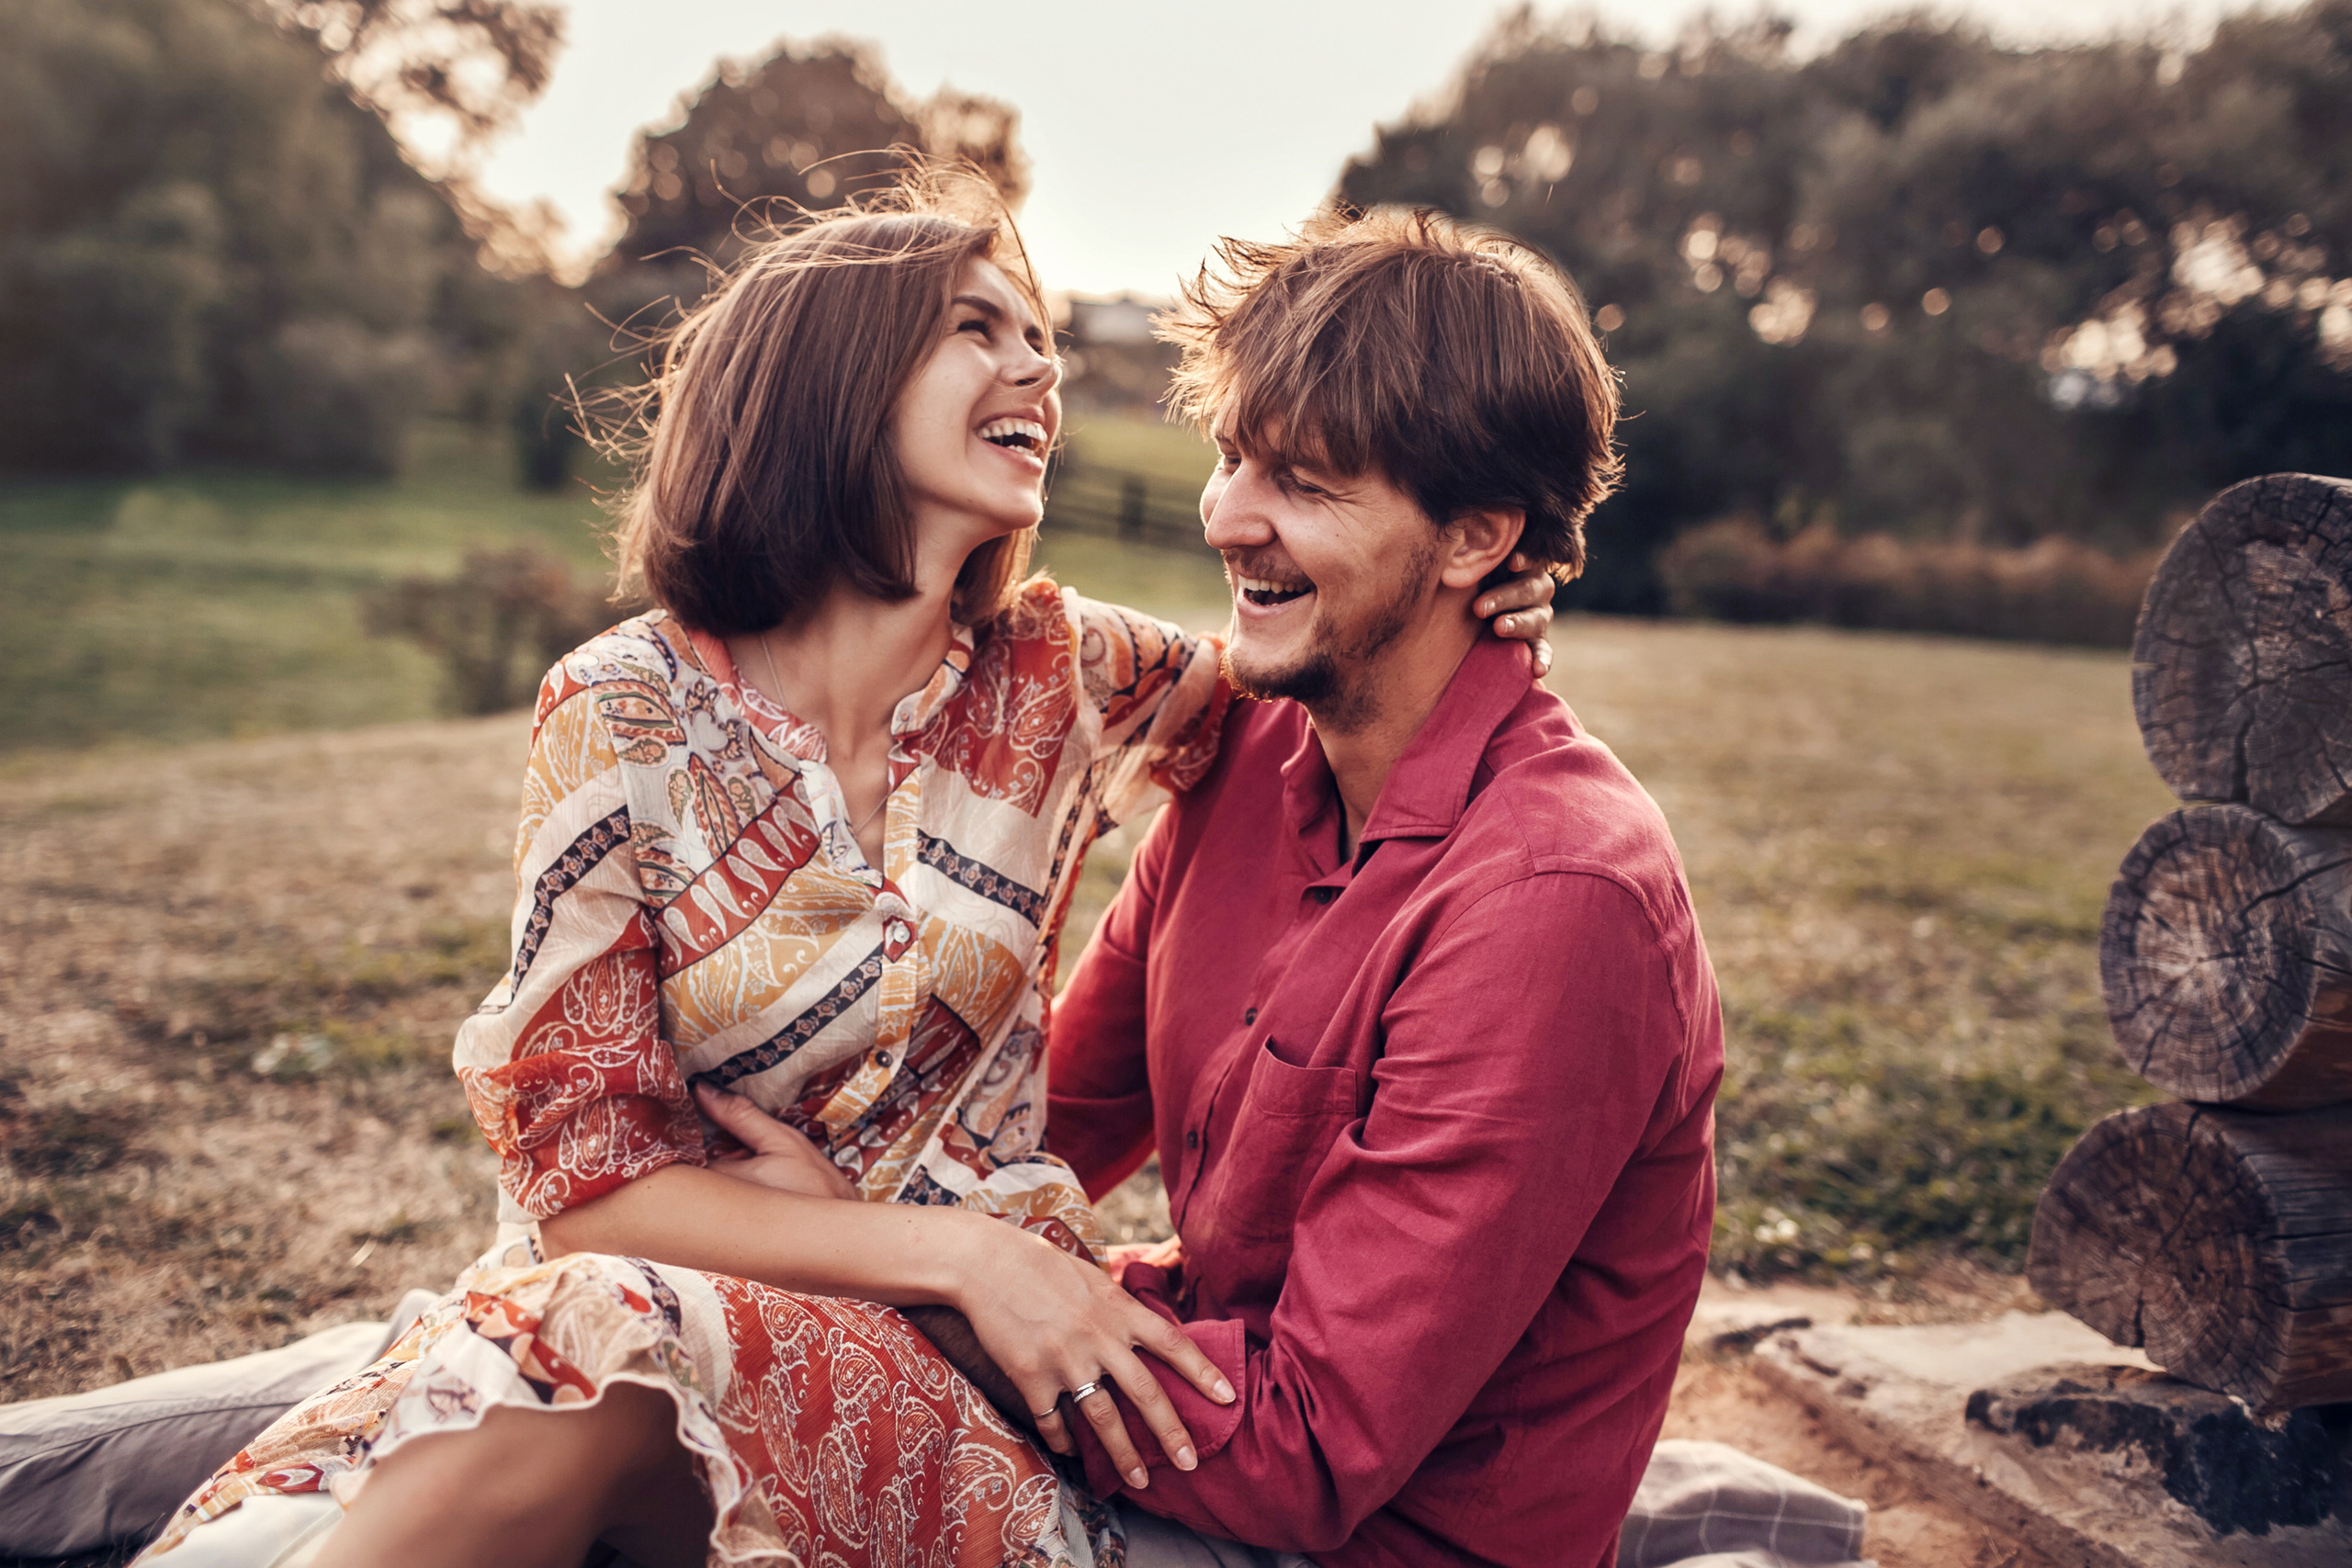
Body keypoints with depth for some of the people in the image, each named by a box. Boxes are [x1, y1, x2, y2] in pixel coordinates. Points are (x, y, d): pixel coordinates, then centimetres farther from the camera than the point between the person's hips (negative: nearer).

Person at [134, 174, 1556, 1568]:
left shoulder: (1060, 677, -1)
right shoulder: (627, 717, -9)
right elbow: (586, 1180, -9)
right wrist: (959, 1253, -21)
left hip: (960, 1358, 2)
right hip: (648, 1286, -1)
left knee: (597, 1342, -30)